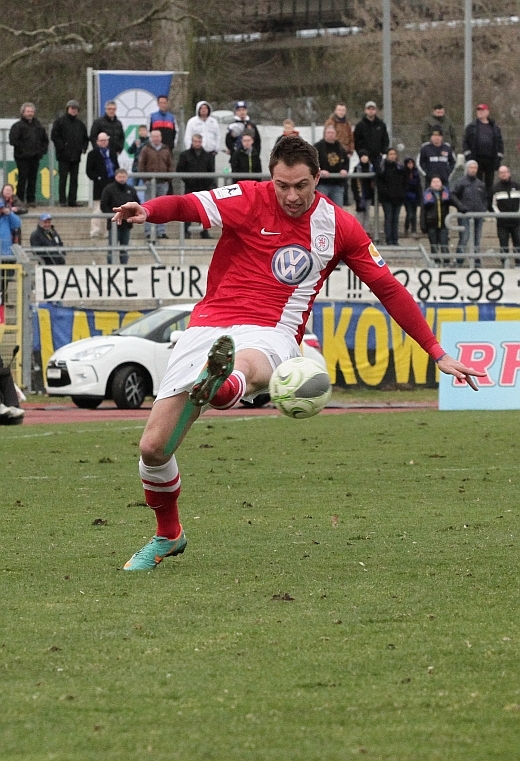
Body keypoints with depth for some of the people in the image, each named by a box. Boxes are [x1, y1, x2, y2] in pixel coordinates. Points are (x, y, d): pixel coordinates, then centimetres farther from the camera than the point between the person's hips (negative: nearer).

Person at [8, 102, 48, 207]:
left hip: (35, 156, 5)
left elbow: (45, 139, 23)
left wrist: (43, 150, 8)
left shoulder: (38, 125, 14)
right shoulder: (17, 126, -3)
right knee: (22, 178, -7)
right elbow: (13, 140, -11)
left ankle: (31, 199, 14)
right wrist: (22, 150, -14)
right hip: (22, 158, -5)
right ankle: (20, 200, -3)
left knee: (33, 178, 8)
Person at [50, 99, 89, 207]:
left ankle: (72, 200, 10)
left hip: (76, 156, 5)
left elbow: (85, 138, 24)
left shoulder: (79, 123, 15)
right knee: (63, 178, -4)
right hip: (64, 156, -5)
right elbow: (54, 136, -8)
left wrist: (83, 148, 8)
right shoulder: (60, 121, -2)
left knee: (74, 179, 6)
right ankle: (62, 201, -2)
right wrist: (62, 147, -13)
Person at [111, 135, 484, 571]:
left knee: (248, 369, -42)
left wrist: (438, 354, 10)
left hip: (271, 334, -1)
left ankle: (218, 387, -79)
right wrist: (146, 211, -41)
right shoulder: (249, 200, -1)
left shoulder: (339, 227, 5)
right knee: (153, 447, -3)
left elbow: (389, 289, 12)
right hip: (210, 326, 1)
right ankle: (168, 536, 23)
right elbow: (190, 206, -17)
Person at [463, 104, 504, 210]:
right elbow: (465, 142, 5)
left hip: (491, 160, 1)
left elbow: (500, 143, 11)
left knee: (489, 184, 5)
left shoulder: (495, 128, 9)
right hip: (476, 160, -1)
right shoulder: (471, 127, 6)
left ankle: (489, 206, 10)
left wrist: (499, 158, 2)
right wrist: (468, 156, -5)